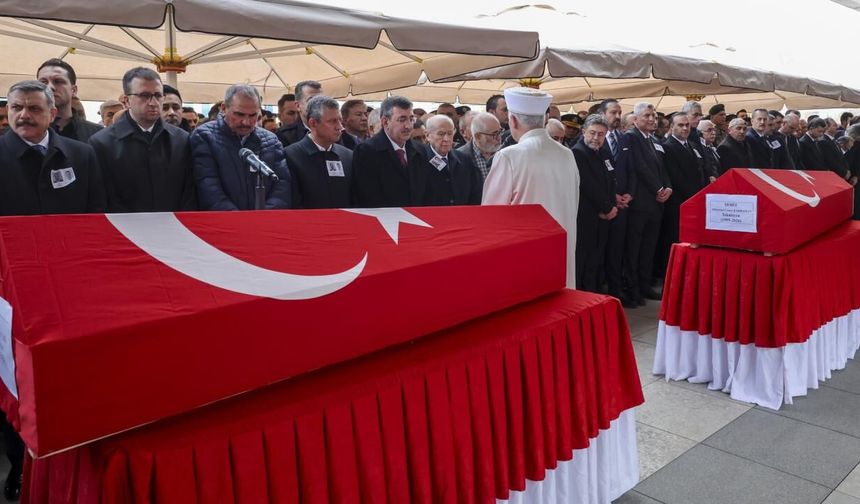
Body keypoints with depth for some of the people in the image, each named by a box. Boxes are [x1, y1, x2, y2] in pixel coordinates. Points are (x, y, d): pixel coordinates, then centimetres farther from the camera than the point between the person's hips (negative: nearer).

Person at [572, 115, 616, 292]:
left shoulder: (606, 154, 15)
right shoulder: (577, 153, -11)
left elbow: (611, 182, 14)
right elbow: (588, 186, -16)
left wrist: (610, 207, -3)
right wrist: (608, 208, -8)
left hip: (603, 217, 8)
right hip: (584, 218, -7)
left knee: (596, 262, 11)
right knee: (582, 263, -5)